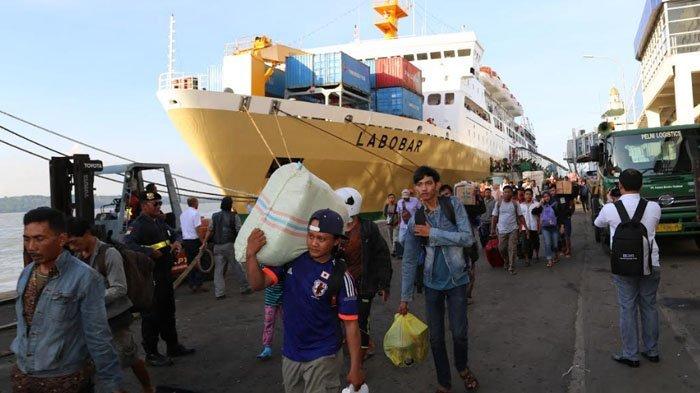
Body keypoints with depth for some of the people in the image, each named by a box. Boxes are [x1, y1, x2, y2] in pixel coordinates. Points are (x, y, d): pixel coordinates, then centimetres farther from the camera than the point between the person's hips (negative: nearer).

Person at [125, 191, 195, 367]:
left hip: (166, 274, 10)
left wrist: (177, 242, 6)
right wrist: (150, 252, -31)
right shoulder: (138, 225, -14)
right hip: (150, 278, -9)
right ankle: (151, 353, 10)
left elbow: (174, 234, 28)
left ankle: (173, 346, 32)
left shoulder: (160, 222, 14)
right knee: (151, 315, -1)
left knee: (168, 312, 19)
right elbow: (127, 244, -29)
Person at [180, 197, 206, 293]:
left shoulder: (182, 214, 12)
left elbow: (181, 227, 17)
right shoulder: (195, 213, -10)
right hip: (194, 240, -7)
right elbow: (197, 228, -17)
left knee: (190, 263, 11)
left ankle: (192, 285, 12)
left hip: (185, 241, 7)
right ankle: (199, 284, 1)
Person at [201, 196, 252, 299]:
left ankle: (219, 293, 3)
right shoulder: (234, 216, -4)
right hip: (230, 245, -4)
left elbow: (210, 230, 4)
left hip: (217, 246, 4)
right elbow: (239, 231, -9)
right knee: (237, 267, 6)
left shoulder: (214, 216, 8)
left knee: (218, 269, 5)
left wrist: (204, 243, 7)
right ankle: (245, 288, 15)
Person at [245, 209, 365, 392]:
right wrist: (251, 254, -28)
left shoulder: (340, 276, -17)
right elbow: (258, 284, -11)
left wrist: (355, 368, -12)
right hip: (290, 354, 5)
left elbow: (351, 324, -13)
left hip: (323, 358, -5)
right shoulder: (291, 260, -6)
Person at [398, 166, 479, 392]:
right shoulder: (415, 221, -4)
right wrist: (405, 298, 0)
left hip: (456, 280, -2)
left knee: (459, 332, 2)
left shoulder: (454, 206, -8)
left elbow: (468, 238, -17)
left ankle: (463, 368, 34)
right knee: (436, 336, 7)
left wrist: (433, 233, -19)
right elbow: (409, 262, -1)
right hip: (432, 282, 2)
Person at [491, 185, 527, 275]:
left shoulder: (515, 204, 0)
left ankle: (511, 267, 5)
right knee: (502, 248, 6)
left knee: (512, 249, -3)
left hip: (513, 230, -1)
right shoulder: (498, 204, 1)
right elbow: (494, 217, 3)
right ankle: (507, 261, 35)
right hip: (502, 230, 1)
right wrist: (492, 229, 0)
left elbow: (520, 216, 2)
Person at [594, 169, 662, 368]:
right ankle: (652, 351, 29)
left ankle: (630, 355, 15)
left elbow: (597, 223, 11)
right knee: (649, 306, 15)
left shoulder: (610, 209, -11)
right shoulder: (654, 207, -6)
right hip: (651, 264, 2)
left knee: (627, 309, 7)